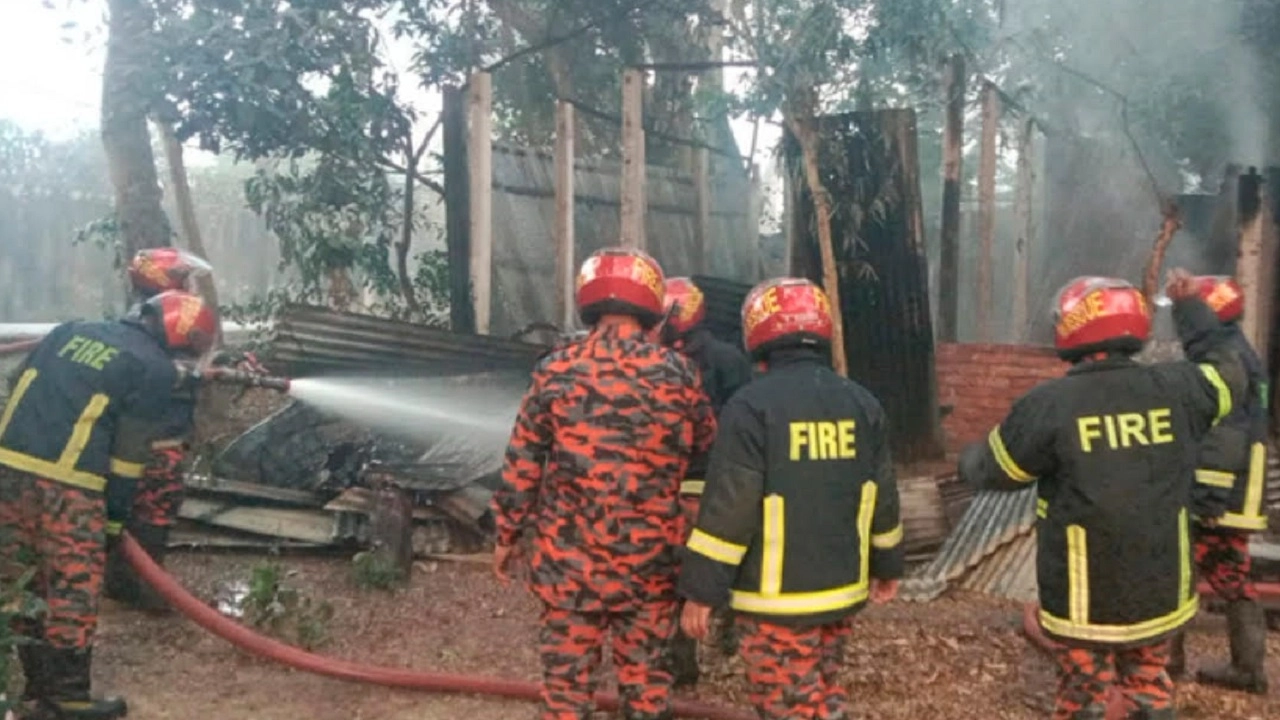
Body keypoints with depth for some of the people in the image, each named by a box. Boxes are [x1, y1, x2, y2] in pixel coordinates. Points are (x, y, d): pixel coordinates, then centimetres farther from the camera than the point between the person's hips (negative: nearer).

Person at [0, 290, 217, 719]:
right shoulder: (156, 367, -1)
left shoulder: (71, 330, 20)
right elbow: (132, 446, -3)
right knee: (73, 591, 5)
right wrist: (118, 511, 3)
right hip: (68, 482, -7)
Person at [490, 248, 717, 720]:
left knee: (567, 682, 11)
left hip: (569, 560, -1)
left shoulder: (556, 371, -7)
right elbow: (709, 448, 7)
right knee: (646, 677, 16)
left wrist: (507, 535, 9)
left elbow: (522, 464, -3)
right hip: (650, 560, 1)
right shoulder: (676, 373, -5)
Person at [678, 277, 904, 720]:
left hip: (777, 597, -6)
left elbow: (727, 509, -17)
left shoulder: (752, 405, -15)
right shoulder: (861, 404, 4)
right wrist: (888, 566, 24)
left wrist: (701, 591, -10)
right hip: (842, 588, 7)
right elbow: (883, 499, 11)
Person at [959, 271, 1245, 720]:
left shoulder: (1050, 404, -19)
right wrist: (1189, 304, 28)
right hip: (1160, 590, 4)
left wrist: (967, 460, 19)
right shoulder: (1175, 390, -7)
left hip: (1085, 600, -4)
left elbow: (992, 471, -5)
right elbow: (1225, 372, 17)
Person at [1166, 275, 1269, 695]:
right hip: (1237, 498, 10)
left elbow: (1223, 436, -23)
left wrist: (1208, 495, -25)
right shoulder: (1243, 357, 17)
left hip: (1212, 495, -10)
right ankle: (1248, 668, 18)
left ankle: (1167, 656, 7)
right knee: (1233, 580, 14)